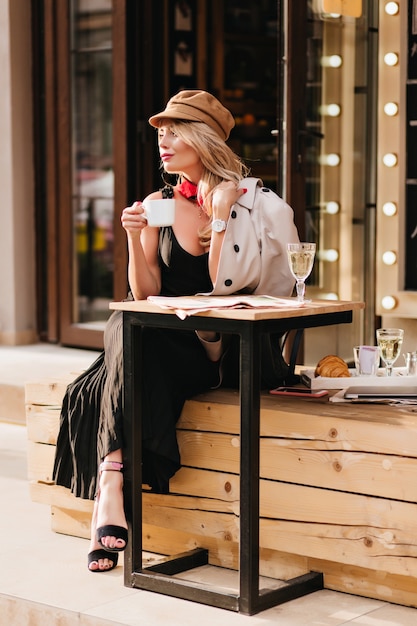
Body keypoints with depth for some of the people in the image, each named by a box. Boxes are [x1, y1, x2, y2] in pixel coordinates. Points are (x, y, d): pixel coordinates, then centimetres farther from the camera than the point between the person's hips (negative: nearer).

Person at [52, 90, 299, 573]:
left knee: (133, 353, -31)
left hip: (216, 348, -3)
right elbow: (145, 294, 1)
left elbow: (224, 287, -11)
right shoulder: (159, 204, 7)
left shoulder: (245, 200, -1)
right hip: (164, 340, 3)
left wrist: (220, 216, -14)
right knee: (127, 331, -30)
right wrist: (134, 238, -13)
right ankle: (111, 496, -33)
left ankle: (111, 483, -31)